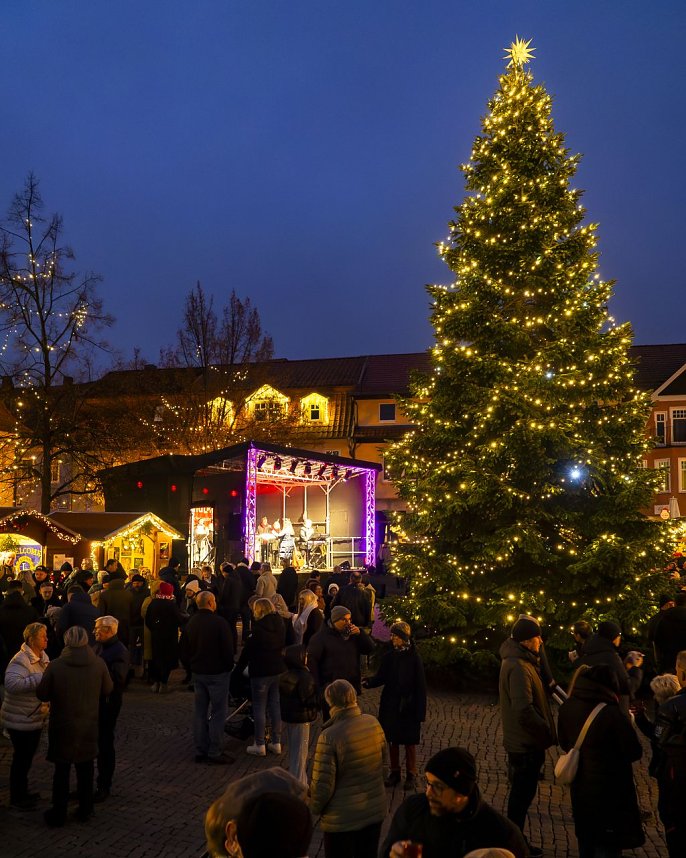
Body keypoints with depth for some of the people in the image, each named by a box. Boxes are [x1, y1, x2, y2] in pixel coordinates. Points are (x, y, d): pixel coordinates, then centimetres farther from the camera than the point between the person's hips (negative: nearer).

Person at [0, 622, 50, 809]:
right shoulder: (21, 660, -23)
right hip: (20, 720, -9)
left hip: (36, 718, 9)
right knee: (21, 758, 4)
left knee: (27, 756, 21)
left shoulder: (43, 657, 5)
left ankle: (23, 792, 37)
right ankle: (16, 797, 21)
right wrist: (40, 678, -38)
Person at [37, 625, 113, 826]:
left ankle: (58, 814, 20)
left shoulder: (55, 666, -18)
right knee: (85, 768, 16)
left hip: (62, 726, -2)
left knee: (62, 769, 12)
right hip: (88, 726, 2)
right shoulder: (98, 664, -13)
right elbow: (108, 690, -1)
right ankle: (85, 810, 26)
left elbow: (42, 694, -9)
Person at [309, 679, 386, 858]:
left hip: (342, 818, -5)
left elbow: (322, 784, -21)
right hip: (375, 810, 5)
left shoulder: (329, 736, -26)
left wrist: (315, 808, -1)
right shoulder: (374, 723, -9)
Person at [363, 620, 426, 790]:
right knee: (392, 739, 11)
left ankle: (411, 774, 20)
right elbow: (381, 677, 0)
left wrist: (420, 710, -11)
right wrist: (369, 682, -22)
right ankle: (394, 771, 25)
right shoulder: (389, 657, 0)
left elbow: (420, 685, -9)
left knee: (409, 741, 6)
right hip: (390, 705, 4)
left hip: (408, 706, -3)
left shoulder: (414, 658, -11)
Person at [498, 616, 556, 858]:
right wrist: (546, 732, -18)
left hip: (522, 741, 10)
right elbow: (525, 711, -31)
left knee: (522, 793, 20)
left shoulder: (516, 661, 9)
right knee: (522, 795, 3)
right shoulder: (518, 667, -25)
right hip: (525, 744, -10)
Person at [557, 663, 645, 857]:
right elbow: (635, 752, -16)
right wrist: (626, 725, 0)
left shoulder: (567, 708, -6)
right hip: (609, 793, -6)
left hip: (580, 790, 6)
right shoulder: (612, 715, -26)